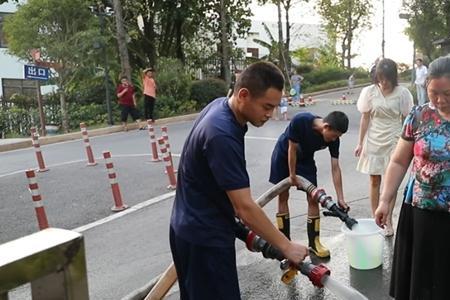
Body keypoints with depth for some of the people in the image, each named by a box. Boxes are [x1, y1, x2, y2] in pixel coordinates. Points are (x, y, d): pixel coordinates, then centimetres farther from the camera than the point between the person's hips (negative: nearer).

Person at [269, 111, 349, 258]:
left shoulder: (333, 139, -24)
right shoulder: (300, 121, -37)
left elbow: (335, 168, -18)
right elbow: (292, 149, -25)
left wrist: (340, 198, -20)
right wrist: (292, 175, -15)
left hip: (305, 159, 3)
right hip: (283, 155, -3)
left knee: (313, 199, -4)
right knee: (283, 197, 0)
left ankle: (314, 242, 6)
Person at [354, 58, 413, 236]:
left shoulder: (402, 93, -6)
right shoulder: (369, 92, -4)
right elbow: (365, 119, 1)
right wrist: (360, 143, 0)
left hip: (393, 142, -1)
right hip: (373, 141, 1)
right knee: (374, 181, 8)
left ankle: (388, 221, 16)